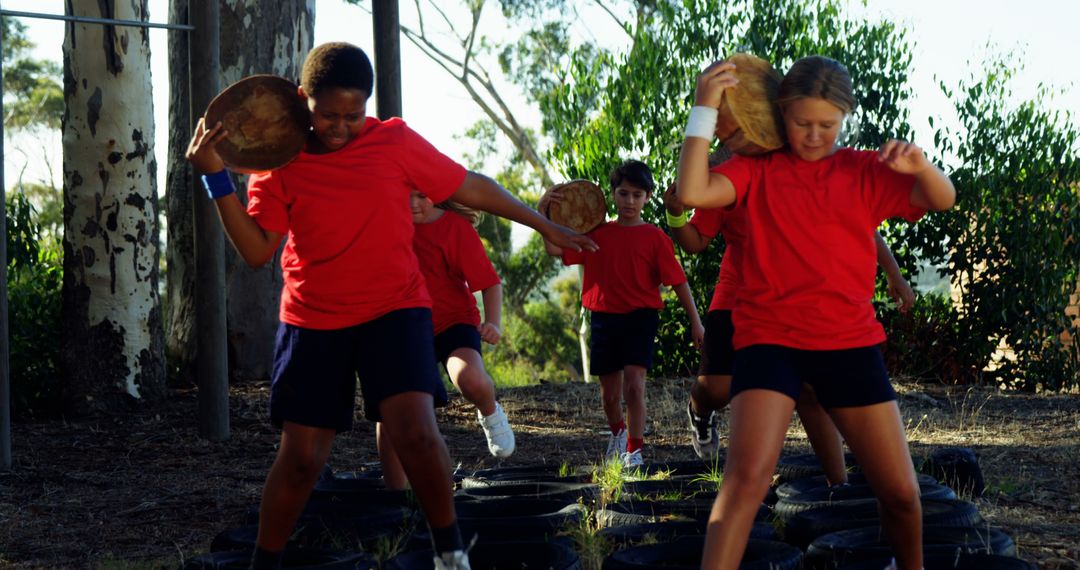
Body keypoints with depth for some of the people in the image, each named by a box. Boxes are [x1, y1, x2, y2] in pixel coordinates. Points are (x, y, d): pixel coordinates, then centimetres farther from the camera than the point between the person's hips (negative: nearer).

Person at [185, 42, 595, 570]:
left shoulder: (394, 141, -5)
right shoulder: (279, 161, -4)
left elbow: (471, 187, 3)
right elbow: (257, 249, -10)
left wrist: (547, 227, 8)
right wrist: (215, 176, -19)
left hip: (394, 310, -1)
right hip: (313, 323, 1)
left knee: (415, 431, -20)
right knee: (301, 456, 1)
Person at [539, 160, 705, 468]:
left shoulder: (655, 237, -3)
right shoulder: (598, 234, 6)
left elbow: (678, 281, -3)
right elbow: (554, 248, 0)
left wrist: (695, 321, -6)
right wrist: (543, 213, -13)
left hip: (640, 318, -3)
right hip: (604, 318, 4)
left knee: (634, 383, -21)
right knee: (609, 393, 14)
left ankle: (634, 451, -12)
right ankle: (618, 433, 44)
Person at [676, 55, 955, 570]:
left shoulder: (864, 171, 9)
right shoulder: (758, 170, 4)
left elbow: (943, 200, 0)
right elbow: (693, 193, -12)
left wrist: (919, 165, -21)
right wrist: (704, 110, -14)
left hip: (850, 340, 3)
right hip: (769, 338, -2)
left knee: (901, 492, 5)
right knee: (748, 476, -24)